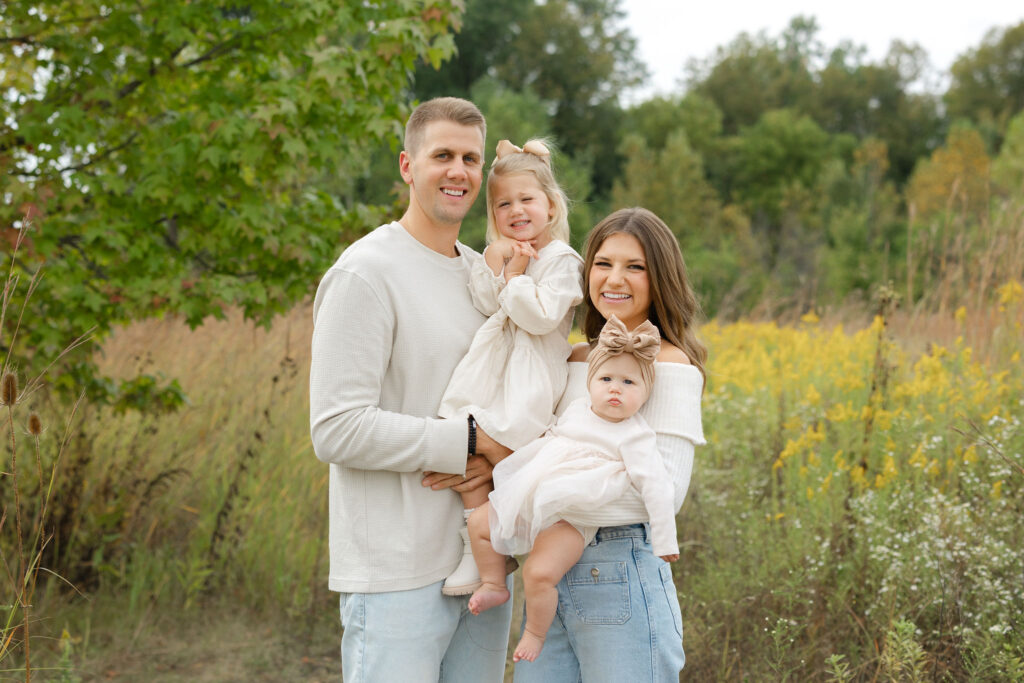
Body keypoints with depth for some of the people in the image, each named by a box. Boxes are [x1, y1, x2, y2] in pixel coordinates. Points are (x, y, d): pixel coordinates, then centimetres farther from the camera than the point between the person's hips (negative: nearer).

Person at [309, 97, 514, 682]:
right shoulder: (366, 274, -11)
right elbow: (338, 431, -18)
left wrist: (495, 460, -6)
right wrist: (468, 443, -17)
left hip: (483, 563, 7)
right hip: (399, 576, -7)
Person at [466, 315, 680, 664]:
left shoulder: (635, 437, -10)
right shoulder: (577, 410, 11)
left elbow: (655, 487, -13)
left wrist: (664, 540, -15)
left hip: (570, 519, -7)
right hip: (529, 501, 7)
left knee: (539, 574, -24)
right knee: (480, 522, 5)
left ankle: (535, 633, 3)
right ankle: (494, 586, 22)